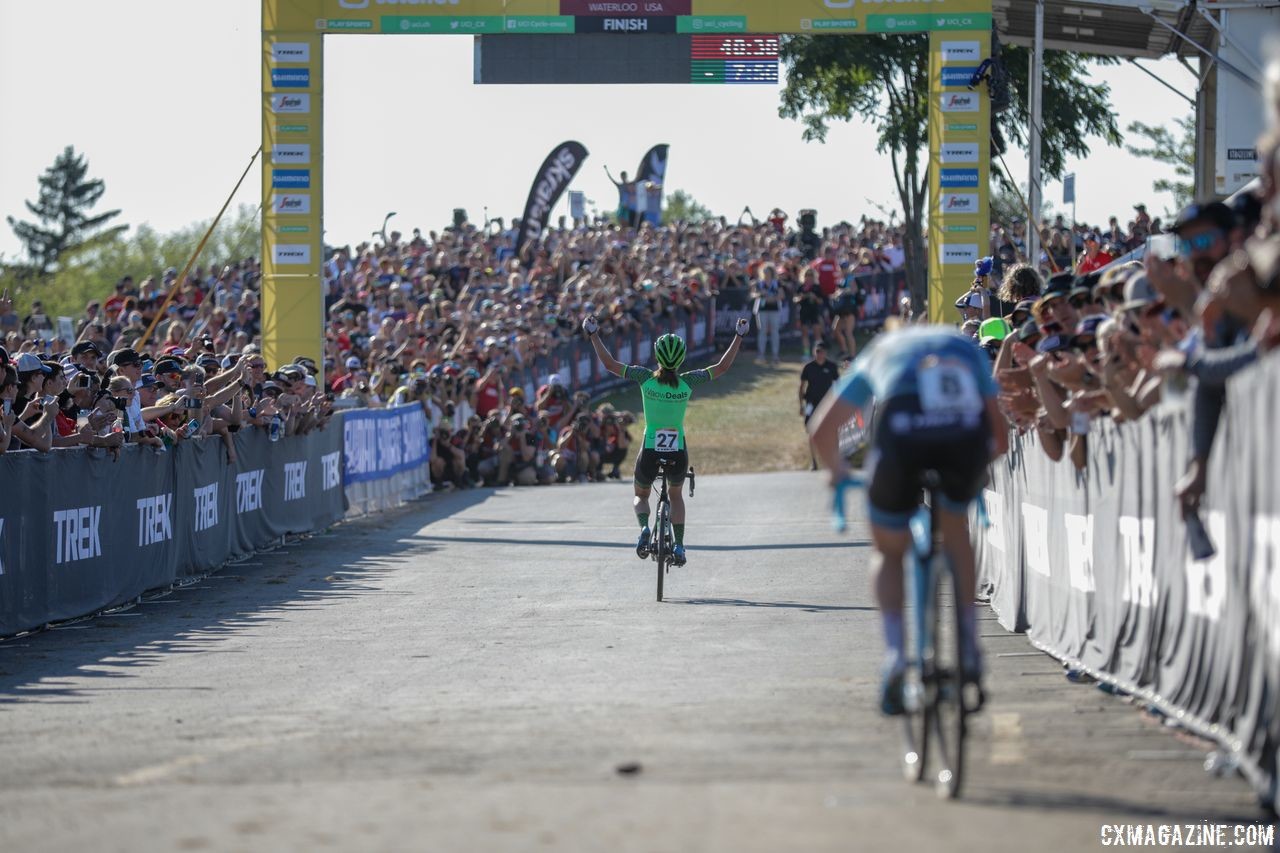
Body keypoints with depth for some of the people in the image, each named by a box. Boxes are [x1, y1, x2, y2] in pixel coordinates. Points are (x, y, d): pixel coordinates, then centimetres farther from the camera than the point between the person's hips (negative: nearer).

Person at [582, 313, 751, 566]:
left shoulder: (646, 378, -12)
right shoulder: (688, 382, -10)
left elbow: (609, 364, -6)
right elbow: (722, 367, -1)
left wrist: (593, 335, 1)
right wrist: (739, 336, 6)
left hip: (650, 453, -1)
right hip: (678, 454, 1)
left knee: (641, 496, 24)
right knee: (676, 495, 29)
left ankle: (644, 527, -7)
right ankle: (679, 545, 17)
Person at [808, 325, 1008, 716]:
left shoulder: (881, 350, 36)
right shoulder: (966, 348, 38)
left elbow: (822, 430, 32)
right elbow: (1000, 435, 35)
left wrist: (838, 471, 50)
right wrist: (978, 467, 55)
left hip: (902, 432, -1)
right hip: (967, 431, 1)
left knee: (890, 553, 21)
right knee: (955, 527, 31)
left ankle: (894, 653, 0)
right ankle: (969, 648, 25)